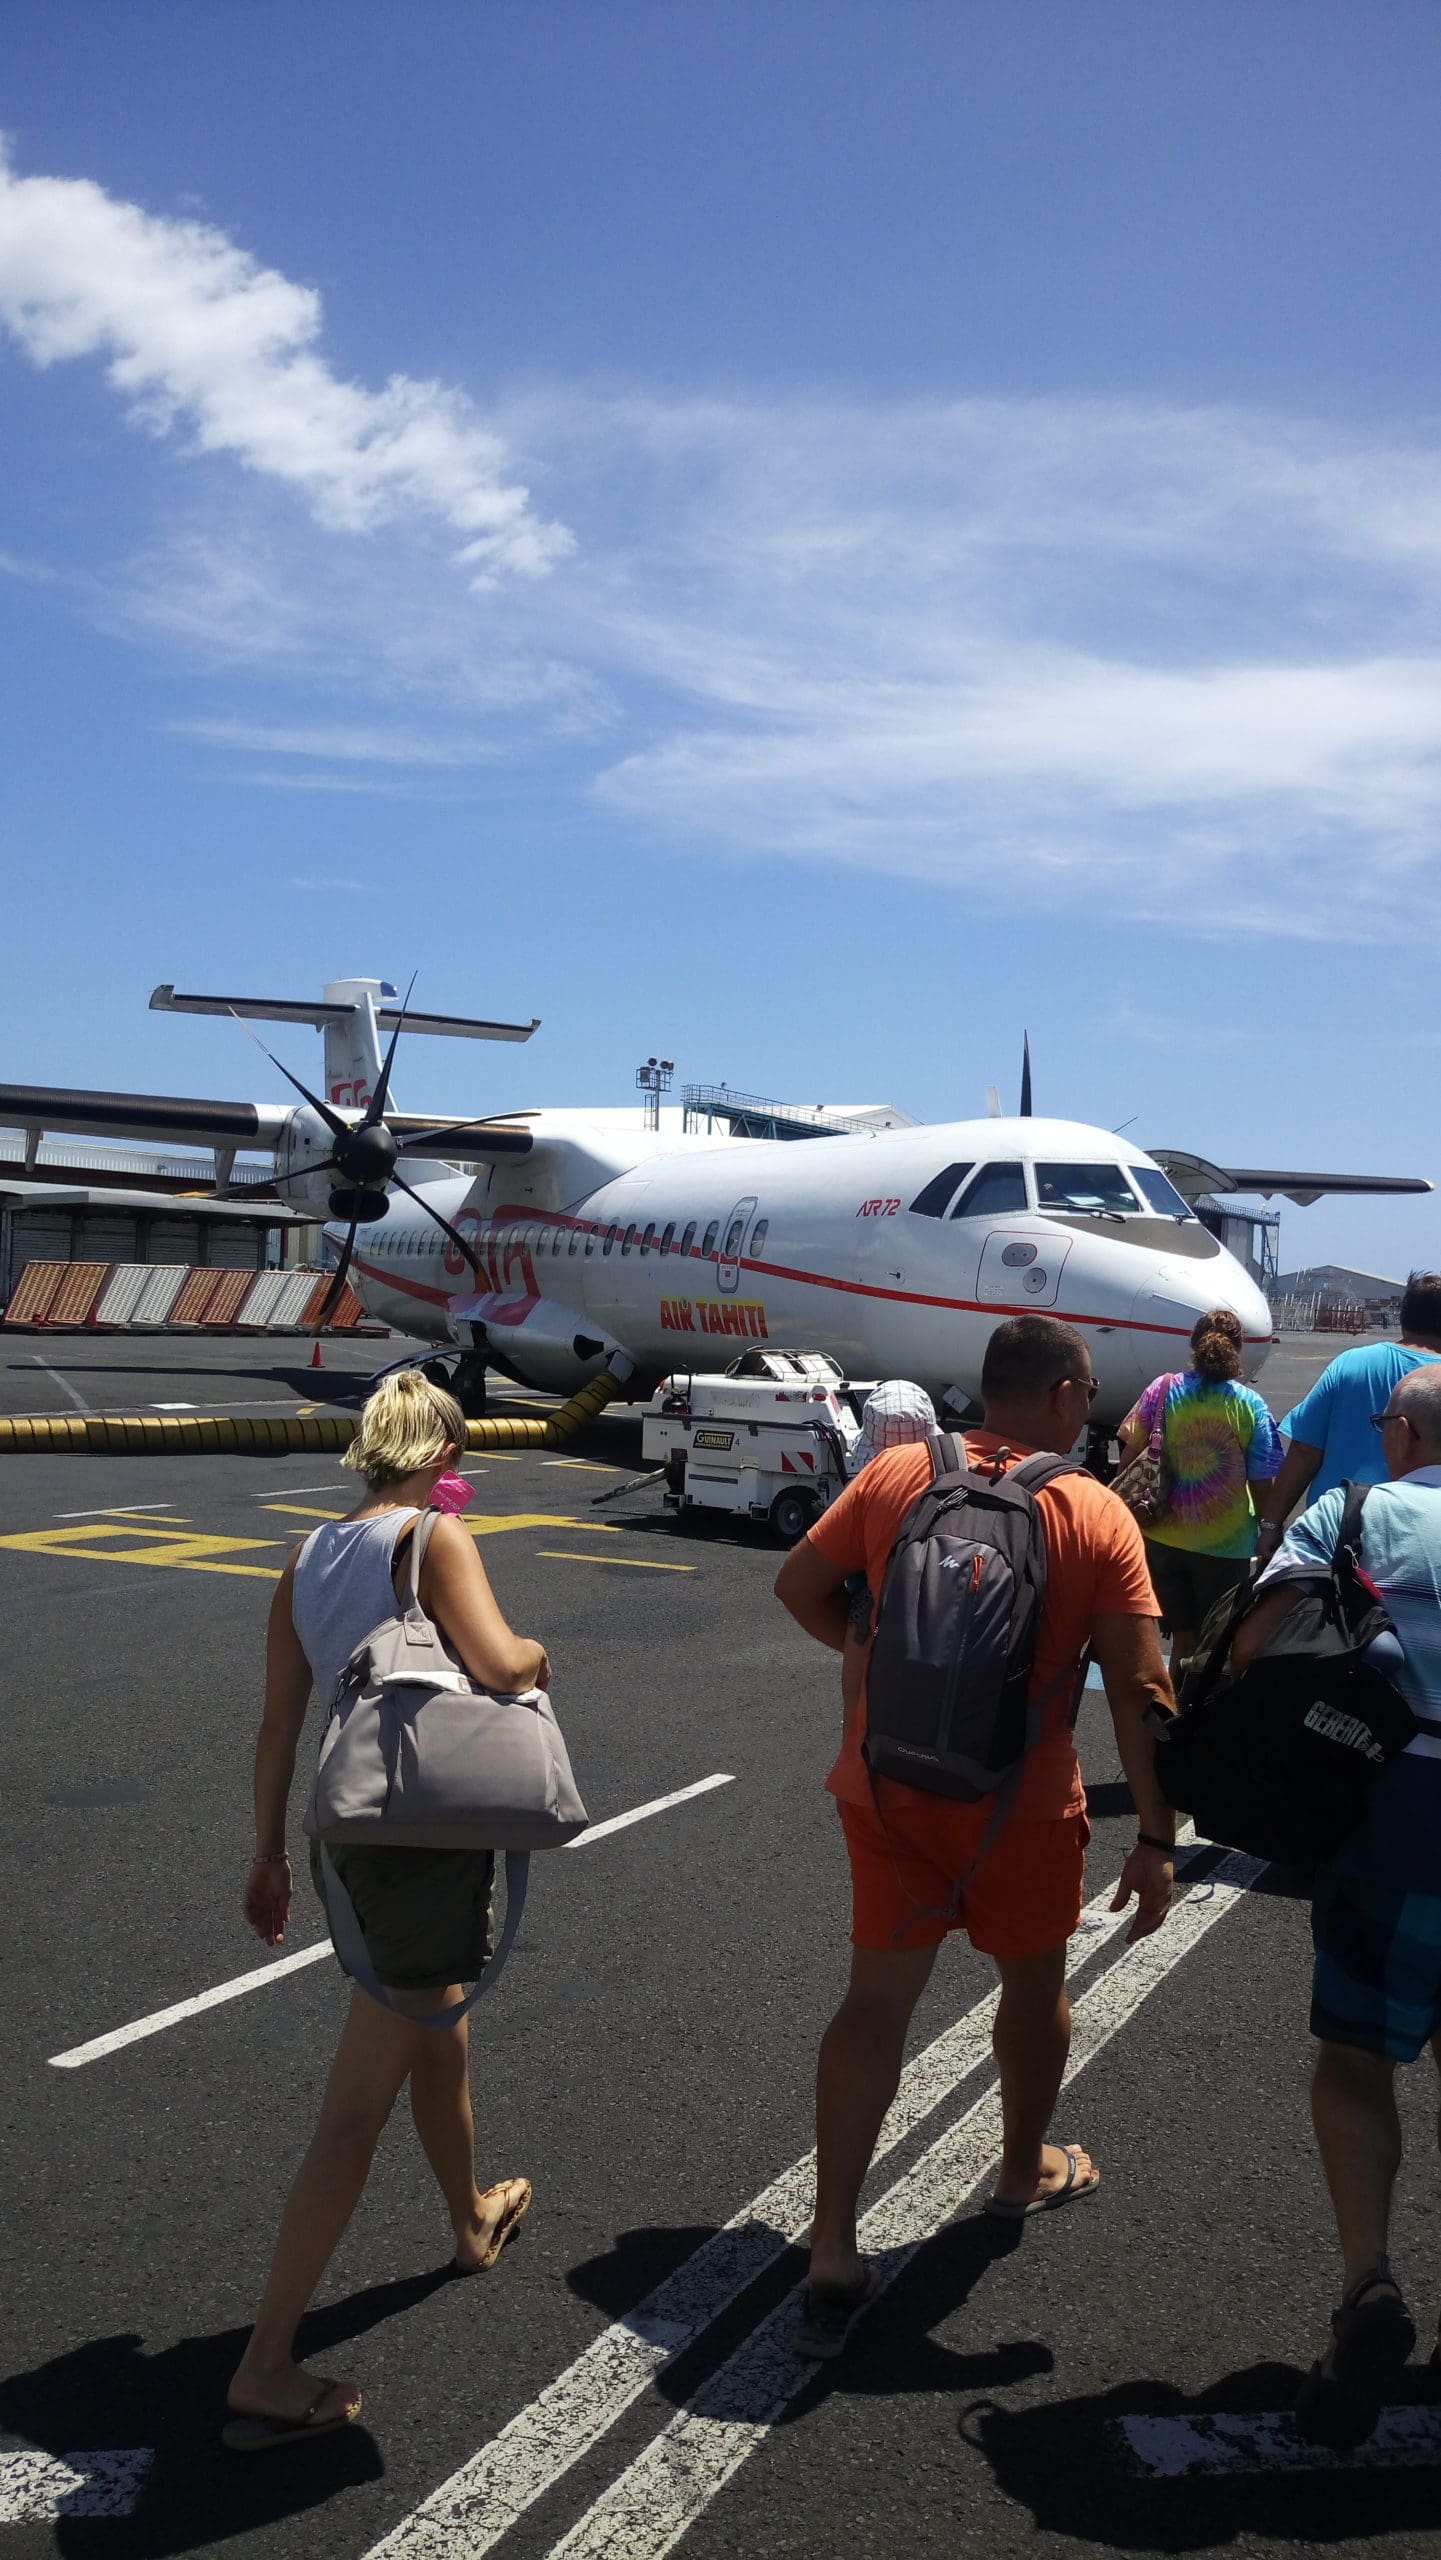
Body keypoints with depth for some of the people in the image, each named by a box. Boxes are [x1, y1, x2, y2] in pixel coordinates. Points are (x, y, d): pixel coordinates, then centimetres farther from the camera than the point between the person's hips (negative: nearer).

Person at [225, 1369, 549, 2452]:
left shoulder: (308, 1558, 5)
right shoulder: (435, 1536, -15)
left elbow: (279, 1724, 7)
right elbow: (500, 1663, -27)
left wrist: (270, 1855, 14)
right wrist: (540, 1655, -4)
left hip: (344, 1829, 8)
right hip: (432, 1836, -8)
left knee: (438, 2026, 30)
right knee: (360, 2106, -1)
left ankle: (475, 2217, 53)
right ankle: (266, 2371, 5)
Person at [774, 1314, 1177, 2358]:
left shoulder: (896, 1473, -4)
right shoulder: (1100, 1516, -12)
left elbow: (799, 1585, 1)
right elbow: (1139, 1692, -14)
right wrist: (1157, 1841, -7)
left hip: (887, 1790, 2)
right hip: (1023, 1807, -2)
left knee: (877, 1998, 9)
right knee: (1034, 1982, 23)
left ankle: (832, 2253, 7)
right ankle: (1027, 2171, 45)